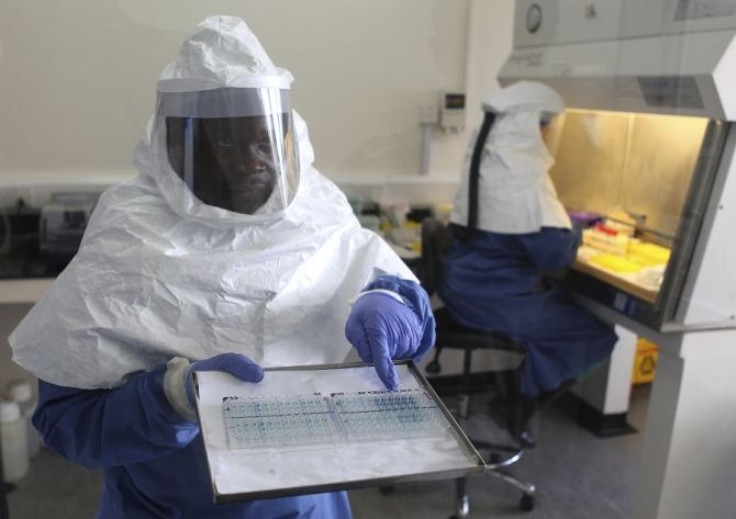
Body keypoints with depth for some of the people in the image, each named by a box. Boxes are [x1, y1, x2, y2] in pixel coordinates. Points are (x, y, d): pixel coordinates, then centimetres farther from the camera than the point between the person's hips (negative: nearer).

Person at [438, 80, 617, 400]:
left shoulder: (481, 160, 8)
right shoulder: (523, 176, -20)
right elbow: (556, 253, -22)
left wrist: (560, 218, 12)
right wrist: (575, 232, -2)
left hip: (465, 287, 9)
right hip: (497, 301, -9)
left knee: (567, 303, 24)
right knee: (598, 331, 6)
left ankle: (515, 386, 24)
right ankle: (529, 395, 18)